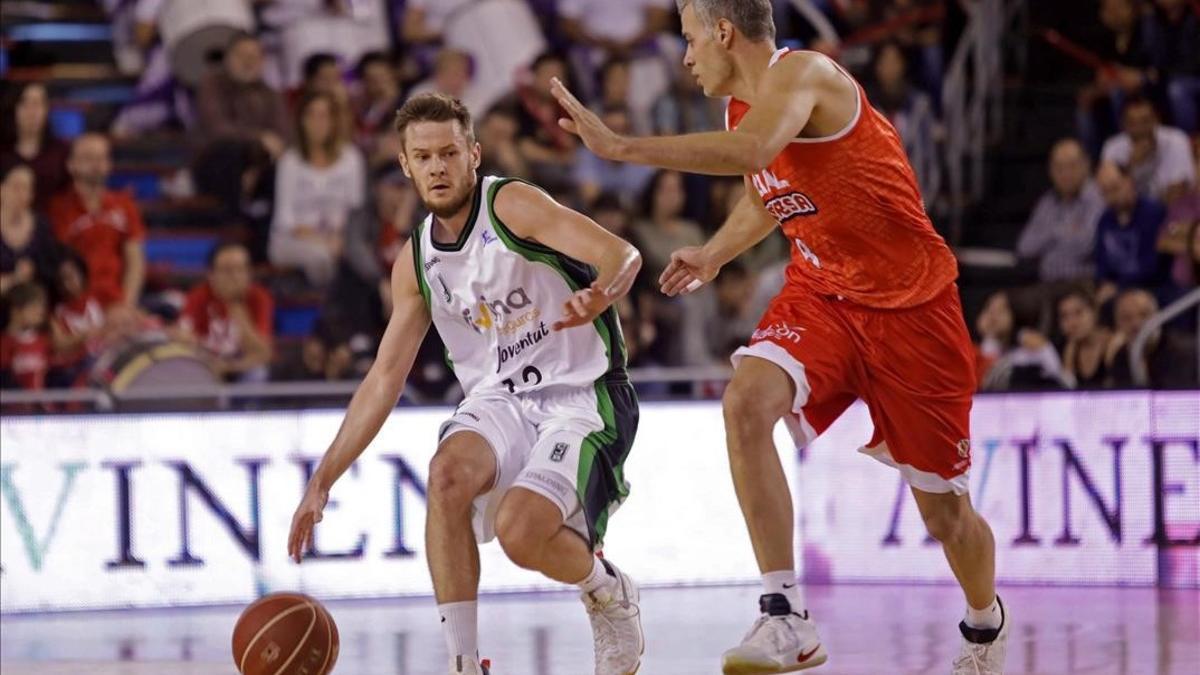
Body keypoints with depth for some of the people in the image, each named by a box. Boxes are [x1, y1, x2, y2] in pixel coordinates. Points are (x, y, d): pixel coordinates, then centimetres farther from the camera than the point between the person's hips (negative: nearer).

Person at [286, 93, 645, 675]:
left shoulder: (512, 205, -11)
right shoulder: (416, 261, 7)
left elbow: (622, 255, -23)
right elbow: (385, 377, 12)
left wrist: (600, 294, -49)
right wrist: (322, 481, 7)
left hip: (582, 398, -5)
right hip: (499, 402, 5)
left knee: (519, 531, -27)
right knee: (447, 473, -29)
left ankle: (609, 592, 9)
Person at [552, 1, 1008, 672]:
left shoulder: (802, 74, -21)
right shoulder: (744, 106, 6)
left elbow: (754, 149, -43)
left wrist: (620, 146, -44)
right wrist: (713, 254, 21)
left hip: (910, 303, -6)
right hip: (821, 293, 7)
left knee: (945, 511, 4)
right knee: (747, 402, -26)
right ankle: (787, 619, -27)